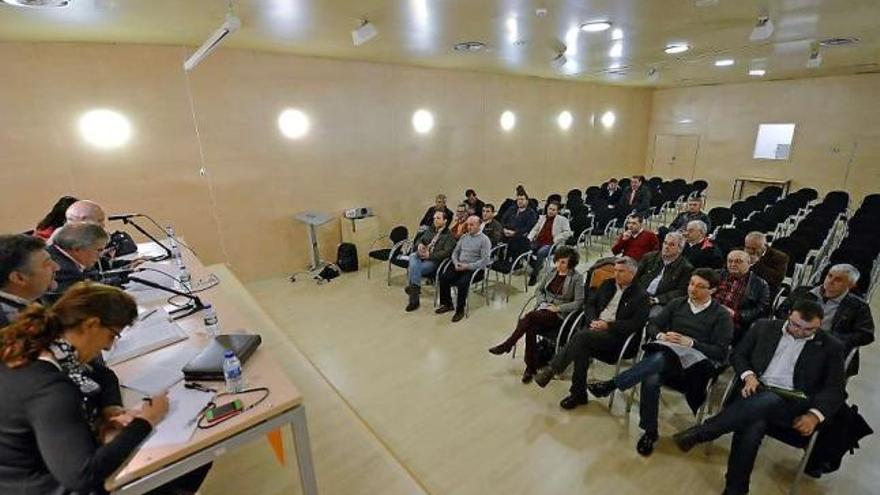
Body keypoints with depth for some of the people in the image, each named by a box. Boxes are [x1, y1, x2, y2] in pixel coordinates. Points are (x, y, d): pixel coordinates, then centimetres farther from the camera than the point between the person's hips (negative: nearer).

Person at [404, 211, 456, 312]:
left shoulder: (449, 236, 2)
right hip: (421, 255, 5)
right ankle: (415, 287, -32)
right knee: (413, 256, -31)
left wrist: (430, 255, -19)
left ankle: (414, 300, -20)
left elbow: (446, 252, -11)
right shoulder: (430, 230, 22)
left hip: (433, 260, -5)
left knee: (411, 269, -28)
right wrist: (420, 244, -4)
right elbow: (419, 239, 22)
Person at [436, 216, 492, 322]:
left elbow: (485, 260, -13)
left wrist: (467, 266, -20)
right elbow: (455, 252, 17)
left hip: (474, 269, -6)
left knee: (462, 283, -31)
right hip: (459, 266, 6)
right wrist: (456, 263, -5)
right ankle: (447, 304, 3)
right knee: (443, 277, -16)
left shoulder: (484, 240, -5)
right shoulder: (464, 237, 14)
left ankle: (460, 310, -10)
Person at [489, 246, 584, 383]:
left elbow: (578, 302, -8)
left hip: (560, 315, -4)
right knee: (531, 328, -28)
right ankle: (531, 367, -15)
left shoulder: (577, 278, -5)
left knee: (530, 316, -31)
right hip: (543, 308, 4)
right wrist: (543, 303, -3)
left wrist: (558, 308, -14)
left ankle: (507, 345, -19)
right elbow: (539, 290, 16)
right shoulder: (550, 272, 10)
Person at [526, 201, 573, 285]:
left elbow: (567, 233, -1)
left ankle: (534, 276, -22)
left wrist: (555, 239, -12)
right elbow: (535, 229, 20)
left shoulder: (562, 220, 6)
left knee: (540, 253, -36)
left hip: (550, 244, -5)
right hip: (538, 242, 5)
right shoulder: (542, 217, 20)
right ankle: (537, 266, 3)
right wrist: (530, 238, 2)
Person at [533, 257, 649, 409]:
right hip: (595, 327, 5)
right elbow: (589, 304, 16)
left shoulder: (641, 295, 2)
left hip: (615, 335, -4)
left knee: (581, 335, -32)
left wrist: (608, 326, -16)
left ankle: (551, 369, -27)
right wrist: (593, 321, -4)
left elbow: (636, 323, -8)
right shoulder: (608, 284, 18)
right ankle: (579, 394, -16)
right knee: (582, 347, -28)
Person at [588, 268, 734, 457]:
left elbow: (721, 353, -1)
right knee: (651, 379, -33)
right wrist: (661, 336, -6)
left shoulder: (722, 316, 8)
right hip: (664, 354, 3)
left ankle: (612, 385, -34)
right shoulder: (676, 303, 19)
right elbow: (653, 325, 16)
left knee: (661, 358, -39)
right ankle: (650, 432, -14)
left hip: (695, 362, -3)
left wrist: (691, 343, -14)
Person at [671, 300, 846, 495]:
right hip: (756, 391, 1)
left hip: (791, 403, -1)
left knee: (768, 400, -39)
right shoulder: (764, 327, 12)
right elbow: (738, 354, 15)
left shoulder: (831, 347, 10)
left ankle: (700, 433, -31)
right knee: (753, 426, -34)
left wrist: (815, 414, -13)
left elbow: (835, 389, 6)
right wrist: (748, 375, -7)